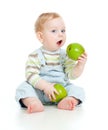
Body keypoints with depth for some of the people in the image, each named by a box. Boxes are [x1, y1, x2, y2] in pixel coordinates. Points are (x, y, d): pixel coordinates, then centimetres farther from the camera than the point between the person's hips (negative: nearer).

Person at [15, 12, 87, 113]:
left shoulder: (65, 55, 0)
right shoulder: (36, 56, -9)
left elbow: (71, 74, -4)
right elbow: (31, 75, -17)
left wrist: (80, 65, -24)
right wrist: (45, 86, -28)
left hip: (61, 90, 3)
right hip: (39, 90, -2)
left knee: (78, 90, -17)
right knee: (24, 87, -24)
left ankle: (65, 102, -41)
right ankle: (34, 103, -46)